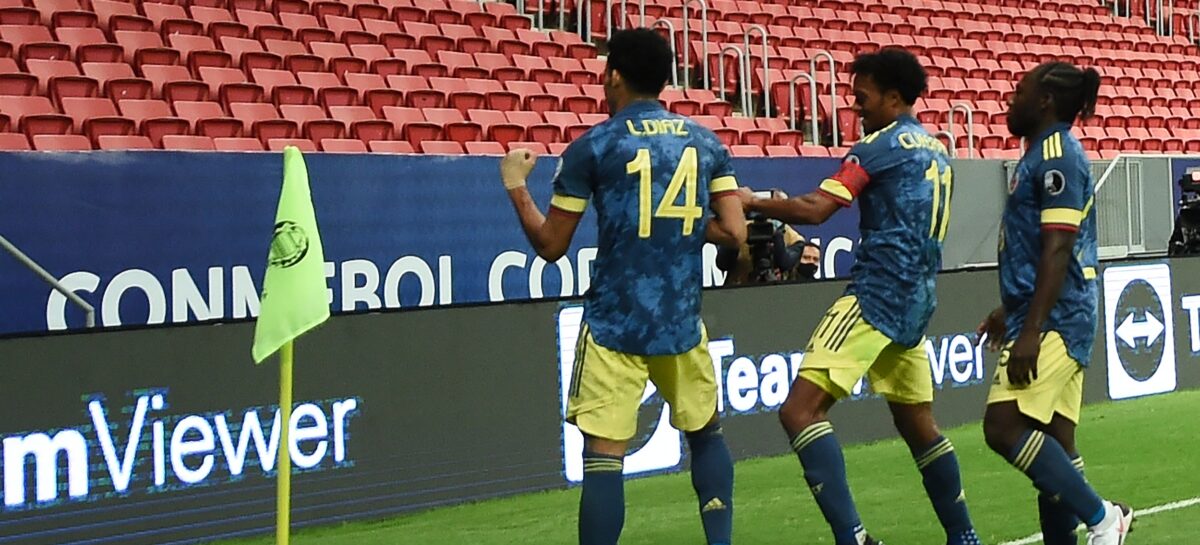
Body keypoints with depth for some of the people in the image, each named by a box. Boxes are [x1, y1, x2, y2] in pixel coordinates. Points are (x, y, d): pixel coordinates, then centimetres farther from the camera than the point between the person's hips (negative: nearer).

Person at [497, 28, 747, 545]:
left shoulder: (591, 148, -4)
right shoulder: (707, 142, 6)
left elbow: (550, 246, 0)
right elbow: (733, 233, 1)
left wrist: (515, 185, 16)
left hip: (614, 327, -4)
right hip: (681, 323, 4)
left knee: (603, 457, -5)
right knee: (706, 433, 23)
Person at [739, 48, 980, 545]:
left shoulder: (882, 145, -7)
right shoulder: (935, 150, 18)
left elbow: (815, 208, -16)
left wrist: (754, 202, -3)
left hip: (877, 296, -9)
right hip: (917, 300, 9)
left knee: (800, 410, -15)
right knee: (917, 423, 20)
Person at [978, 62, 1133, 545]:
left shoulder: (1057, 155, -13)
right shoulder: (1044, 154, 18)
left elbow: (1056, 251, -20)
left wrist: (1030, 330, -24)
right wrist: (1009, 311, 32)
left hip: (1053, 322, -10)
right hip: (1056, 323, 10)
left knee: (1004, 425, -17)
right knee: (1053, 441, 9)